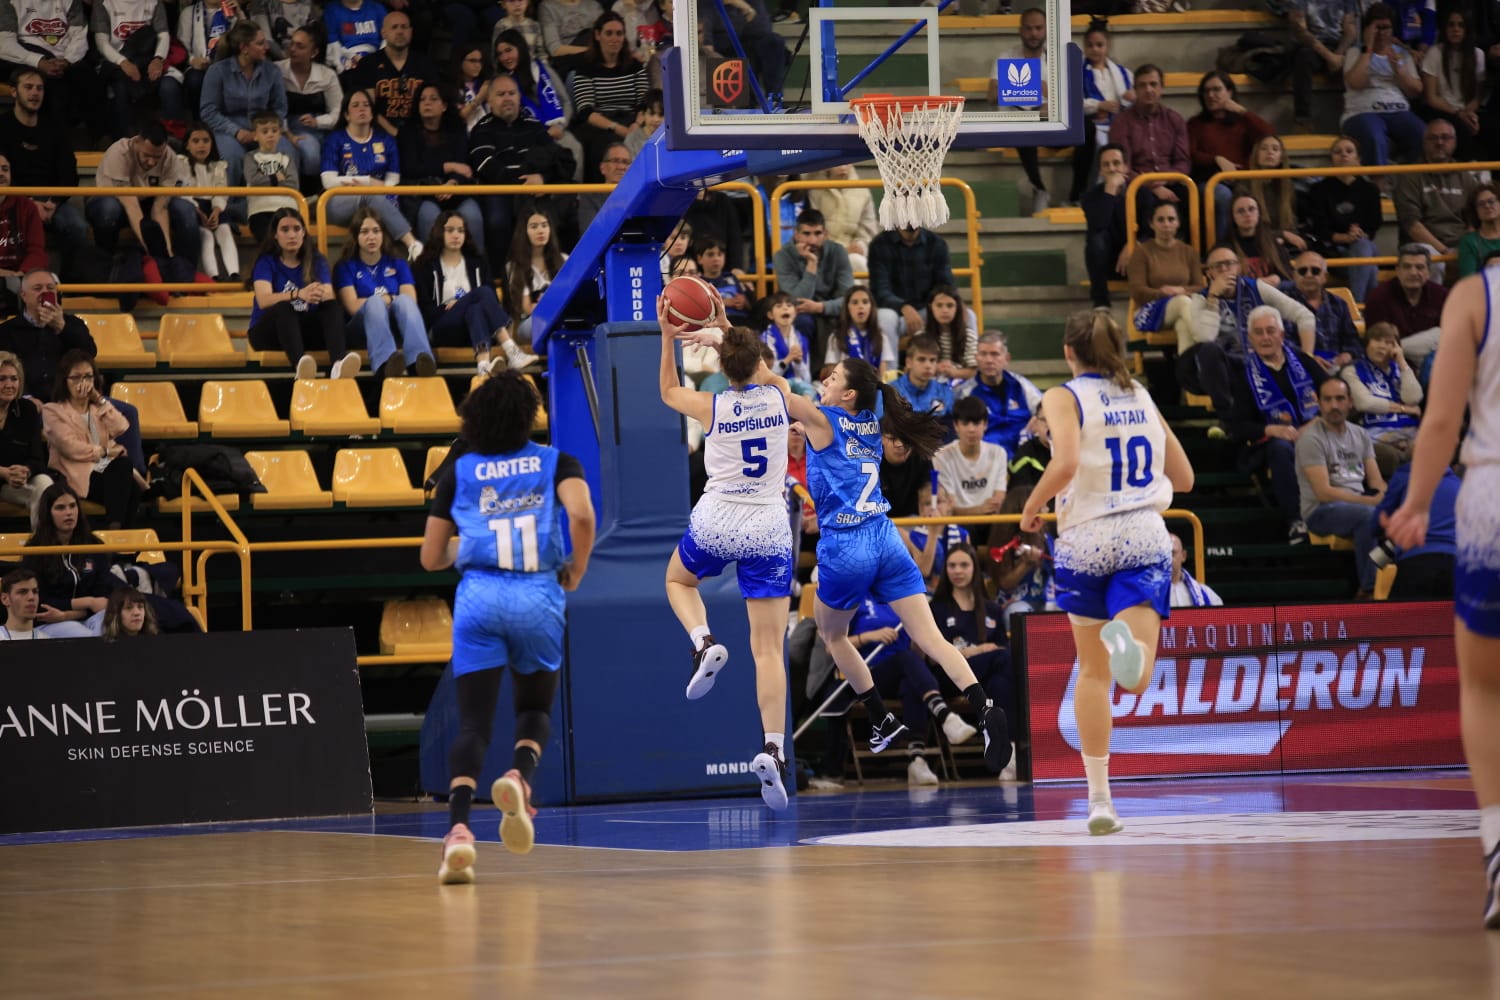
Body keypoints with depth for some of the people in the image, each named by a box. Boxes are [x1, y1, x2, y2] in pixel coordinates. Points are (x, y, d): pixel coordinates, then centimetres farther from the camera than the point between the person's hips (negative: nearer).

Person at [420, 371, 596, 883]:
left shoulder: (459, 472, 14)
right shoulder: (556, 463, 10)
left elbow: (431, 559, 16)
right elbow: (582, 515, -11)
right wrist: (577, 571, 5)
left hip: (479, 596, 0)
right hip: (539, 597, 0)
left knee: (472, 722, -1)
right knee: (536, 708, 20)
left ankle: (459, 828, -23)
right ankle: (519, 776, -14)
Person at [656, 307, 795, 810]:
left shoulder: (710, 406, -7)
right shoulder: (778, 398, -2)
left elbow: (668, 392, 17)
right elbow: (758, 372, 24)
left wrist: (668, 337, 17)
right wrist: (725, 325, 27)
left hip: (716, 522, -1)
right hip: (769, 529, 1)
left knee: (678, 580, 33)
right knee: (769, 647, 0)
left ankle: (705, 644, 3)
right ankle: (774, 750, -16)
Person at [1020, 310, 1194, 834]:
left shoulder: (1065, 397, -1)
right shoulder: (1143, 398, 14)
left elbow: (1066, 463, -19)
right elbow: (1183, 478, 18)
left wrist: (1031, 506, -3)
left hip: (1086, 538, -2)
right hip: (1145, 537, 2)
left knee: (1093, 672, 12)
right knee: (1136, 678, -12)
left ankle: (1099, 798, 13)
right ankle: (1128, 639, -49)